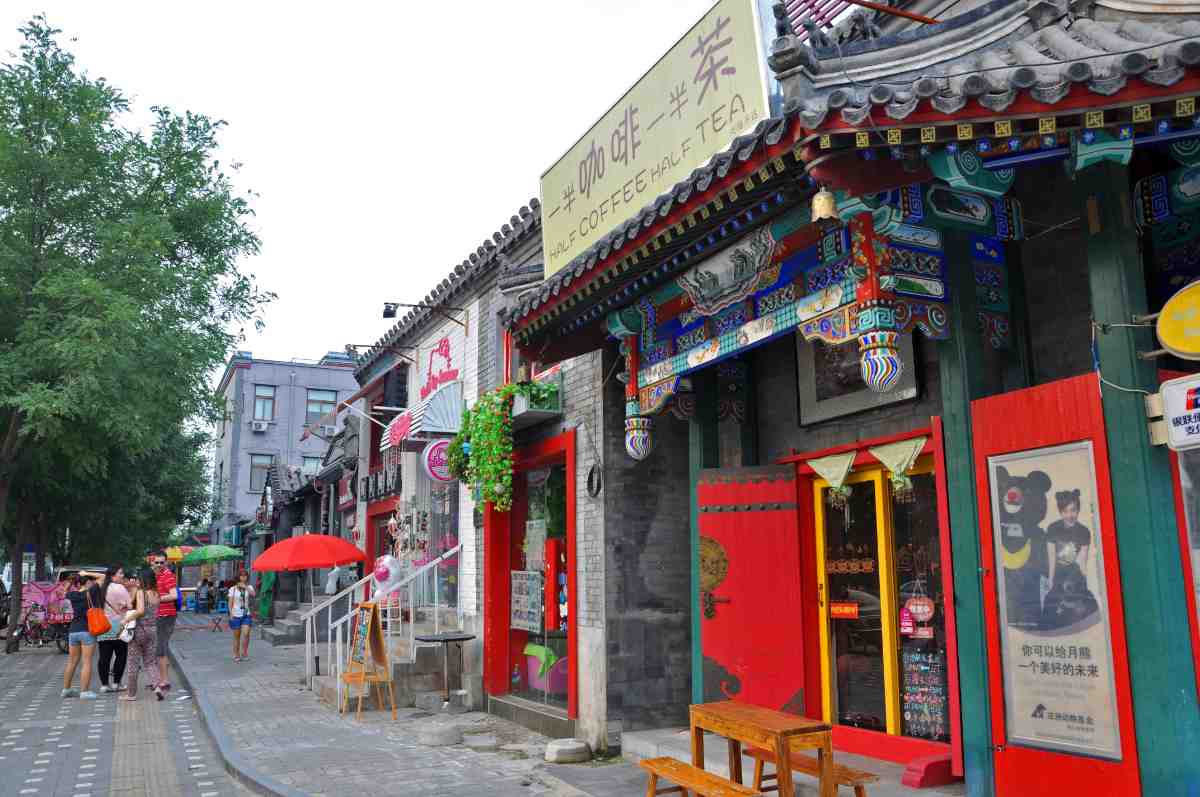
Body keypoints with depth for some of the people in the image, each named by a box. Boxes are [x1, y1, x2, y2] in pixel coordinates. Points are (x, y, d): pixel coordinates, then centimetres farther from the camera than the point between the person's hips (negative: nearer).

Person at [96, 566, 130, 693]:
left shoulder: (102, 588, 11)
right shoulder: (119, 588, -12)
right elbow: (129, 605, -14)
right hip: (117, 627, -7)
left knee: (104, 656, 6)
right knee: (121, 655, 4)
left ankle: (104, 684, 8)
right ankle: (116, 683, 5)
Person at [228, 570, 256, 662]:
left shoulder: (249, 587, 6)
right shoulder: (233, 589, 2)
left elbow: (253, 594, -16)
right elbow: (230, 602, 1)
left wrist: (245, 587, -21)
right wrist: (231, 613, -9)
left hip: (246, 615, 1)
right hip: (236, 615, -1)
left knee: (246, 634, -14)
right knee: (236, 636, 5)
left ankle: (244, 653, 1)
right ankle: (236, 655, 18)